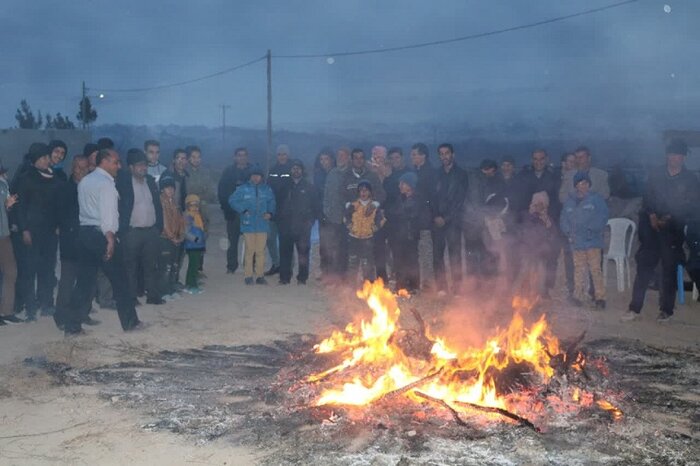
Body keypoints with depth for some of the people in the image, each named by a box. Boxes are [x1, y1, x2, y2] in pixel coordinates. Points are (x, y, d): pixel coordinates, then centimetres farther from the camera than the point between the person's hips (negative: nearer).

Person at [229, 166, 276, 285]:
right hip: (248, 225, -2)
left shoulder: (267, 190, 8)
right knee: (250, 250, -3)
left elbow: (272, 203, 19)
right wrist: (243, 210, -5)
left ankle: (260, 275, 10)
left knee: (261, 251, 3)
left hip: (262, 225, 2)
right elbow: (232, 200, 3)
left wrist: (270, 213, 2)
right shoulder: (243, 189, 1)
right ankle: (249, 276, 4)